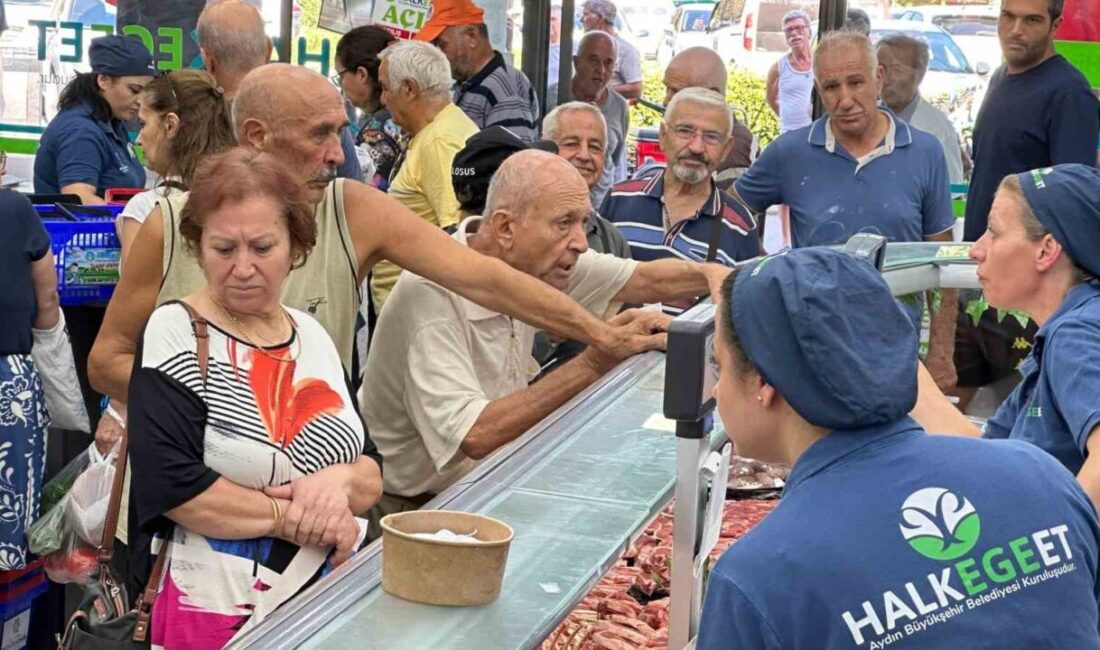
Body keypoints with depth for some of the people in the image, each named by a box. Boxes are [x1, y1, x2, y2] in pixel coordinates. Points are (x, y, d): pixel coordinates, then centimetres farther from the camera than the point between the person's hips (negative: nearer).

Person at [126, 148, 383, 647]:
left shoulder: (313, 336, 6)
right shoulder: (175, 335, -10)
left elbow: (372, 477, 6)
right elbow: (169, 485, -20)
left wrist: (341, 482, -15)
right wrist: (294, 518, -16)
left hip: (335, 597, 5)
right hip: (219, 609, -5)